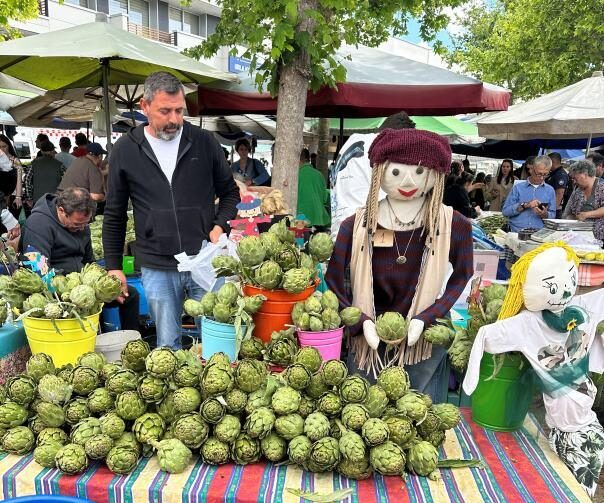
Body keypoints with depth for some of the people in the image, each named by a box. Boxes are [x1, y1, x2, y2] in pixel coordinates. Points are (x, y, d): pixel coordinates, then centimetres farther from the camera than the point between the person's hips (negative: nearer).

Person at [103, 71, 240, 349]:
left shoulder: (204, 142, 1)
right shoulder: (125, 150, 2)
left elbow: (230, 192, 12)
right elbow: (114, 215, 10)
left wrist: (220, 225, -7)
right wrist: (113, 266, 7)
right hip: (156, 268, 0)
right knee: (168, 345, 10)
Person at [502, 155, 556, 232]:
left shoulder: (550, 190, 15)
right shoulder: (518, 187, 9)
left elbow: (552, 215, 14)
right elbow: (505, 211, 1)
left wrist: (545, 215, -7)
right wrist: (524, 205, -9)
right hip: (517, 231, -2)